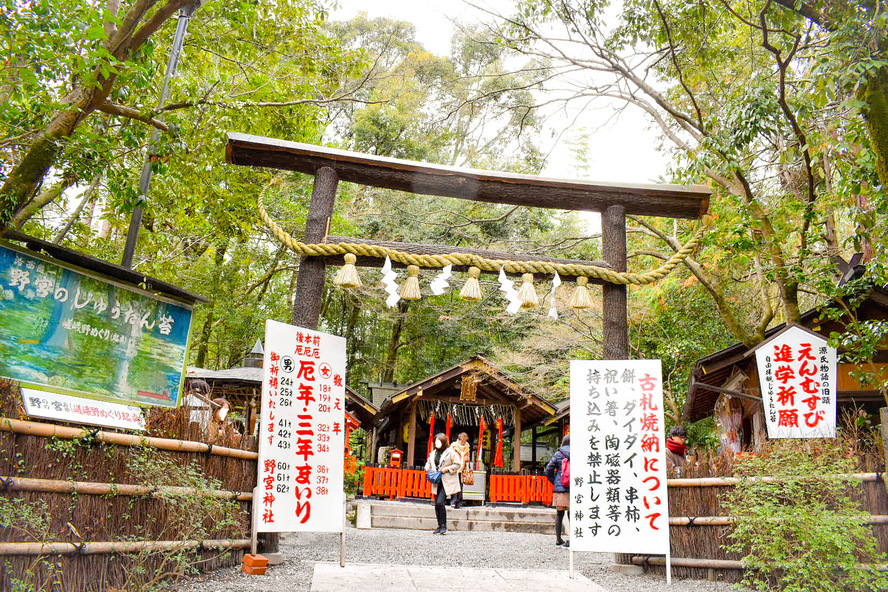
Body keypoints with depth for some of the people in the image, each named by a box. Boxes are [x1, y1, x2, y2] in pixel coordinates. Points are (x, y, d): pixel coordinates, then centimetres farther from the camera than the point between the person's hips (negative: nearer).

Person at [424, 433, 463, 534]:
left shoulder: (450, 452, -7)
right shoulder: (433, 453, 13)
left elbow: (458, 465, -5)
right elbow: (428, 462, 27)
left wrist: (447, 469, -14)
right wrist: (429, 469, 7)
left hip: (447, 482, -7)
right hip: (437, 482, 7)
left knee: (440, 503, -16)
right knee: (437, 504, 7)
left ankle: (443, 526, -4)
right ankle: (440, 526, 18)